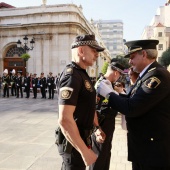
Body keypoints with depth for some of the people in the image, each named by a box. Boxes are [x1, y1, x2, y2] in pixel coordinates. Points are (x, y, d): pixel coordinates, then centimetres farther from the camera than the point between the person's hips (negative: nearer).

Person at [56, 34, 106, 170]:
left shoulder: (83, 74, 9)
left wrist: (97, 127, 8)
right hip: (74, 142, -10)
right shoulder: (72, 76, -23)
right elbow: (64, 119, -31)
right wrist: (85, 151, -27)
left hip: (82, 137, 10)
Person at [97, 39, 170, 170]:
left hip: (154, 149, -9)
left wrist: (108, 93, -11)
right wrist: (111, 93, -1)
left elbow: (131, 108, -25)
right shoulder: (147, 74, 10)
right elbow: (133, 101, 11)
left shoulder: (157, 75, -21)